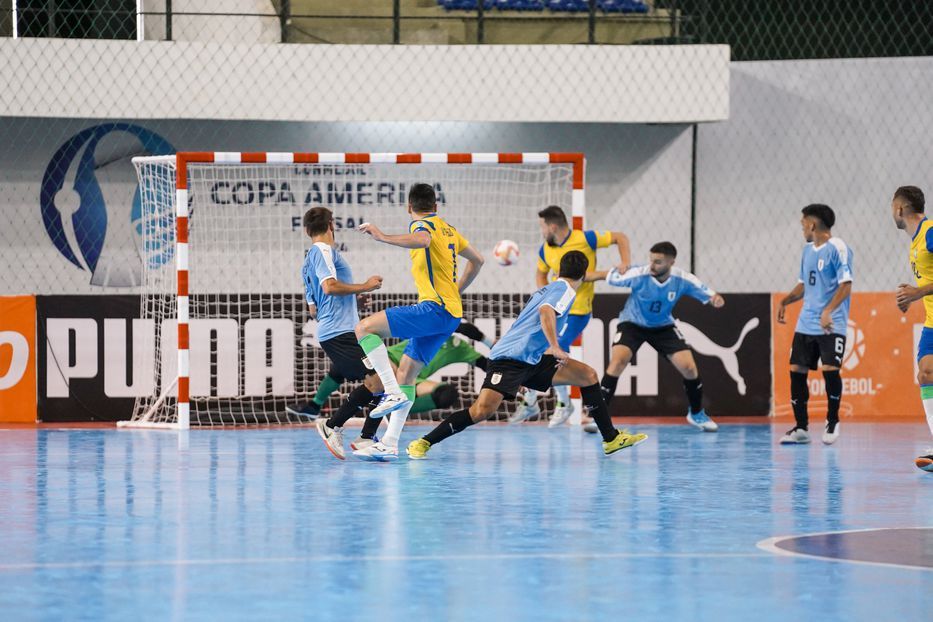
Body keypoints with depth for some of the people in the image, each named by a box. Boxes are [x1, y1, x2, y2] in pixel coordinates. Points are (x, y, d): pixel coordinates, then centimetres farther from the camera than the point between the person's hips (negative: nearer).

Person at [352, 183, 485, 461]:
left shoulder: (422, 224, -4)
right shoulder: (447, 229, 22)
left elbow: (422, 240, -31)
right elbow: (476, 260, 34)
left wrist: (383, 237, -33)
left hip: (435, 308, -9)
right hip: (451, 313, 9)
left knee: (365, 328, -16)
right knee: (405, 372, 10)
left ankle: (394, 393, -23)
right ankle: (389, 445, 6)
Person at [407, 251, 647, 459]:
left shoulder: (546, 289, 23)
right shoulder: (564, 290, -5)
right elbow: (545, 311, -26)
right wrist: (555, 347, -35)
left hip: (532, 361, 10)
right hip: (510, 358, -10)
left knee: (588, 375, 7)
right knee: (482, 410, -24)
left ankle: (611, 439, 11)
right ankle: (424, 443, -13)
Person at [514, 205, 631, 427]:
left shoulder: (585, 239, -15)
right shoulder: (546, 250, 1)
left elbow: (620, 238, -6)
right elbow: (541, 274, 20)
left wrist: (626, 264, -19)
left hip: (577, 311, -7)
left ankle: (564, 405, 5)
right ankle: (530, 403, 28)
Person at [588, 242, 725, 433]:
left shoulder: (683, 280, -23)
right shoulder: (638, 275, -29)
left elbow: (711, 297, -13)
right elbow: (603, 276, -20)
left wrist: (717, 300, -37)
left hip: (663, 326, 2)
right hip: (632, 324, -2)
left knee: (689, 368, -8)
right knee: (618, 361, -26)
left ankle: (696, 413, 19)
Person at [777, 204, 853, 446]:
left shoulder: (837, 248, -10)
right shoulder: (808, 250, 15)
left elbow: (846, 285, -17)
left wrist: (828, 311, -28)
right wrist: (786, 301, 9)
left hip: (831, 325, -8)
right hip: (806, 324, 8)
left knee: (830, 369, -15)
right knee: (796, 370, 2)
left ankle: (832, 421, 5)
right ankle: (801, 427, 9)